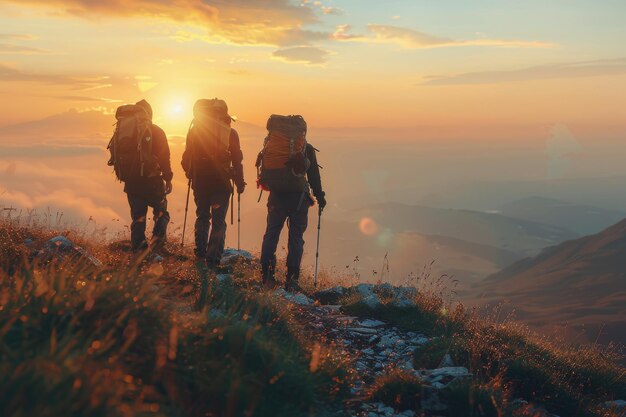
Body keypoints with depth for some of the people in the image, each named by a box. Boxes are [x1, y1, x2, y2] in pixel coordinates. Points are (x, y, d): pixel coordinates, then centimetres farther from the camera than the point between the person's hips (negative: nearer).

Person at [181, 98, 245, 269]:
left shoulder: (195, 131, 1)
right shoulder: (230, 133, -6)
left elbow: (187, 157, 6)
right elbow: (237, 161, -4)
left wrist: (190, 173, 22)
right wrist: (240, 183, 5)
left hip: (200, 183, 3)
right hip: (221, 183, -3)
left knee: (202, 217, 20)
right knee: (218, 221, 1)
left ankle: (200, 254, 26)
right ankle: (213, 260, -3)